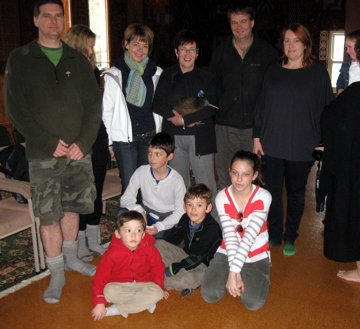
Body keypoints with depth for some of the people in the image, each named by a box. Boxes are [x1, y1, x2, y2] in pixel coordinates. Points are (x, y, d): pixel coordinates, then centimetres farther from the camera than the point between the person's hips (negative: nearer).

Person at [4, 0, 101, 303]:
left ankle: (71, 257, 34)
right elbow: (16, 109, -5)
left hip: (79, 151, 3)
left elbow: (94, 105, 6)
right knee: (49, 215, 1)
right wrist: (49, 142, -14)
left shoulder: (79, 61, 10)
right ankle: (57, 274, 16)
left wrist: (84, 142, -8)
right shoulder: (19, 60, 2)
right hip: (43, 156, -3)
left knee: (73, 207, 14)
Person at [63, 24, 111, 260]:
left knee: (96, 193, 12)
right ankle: (80, 243, 20)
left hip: (97, 142, 6)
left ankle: (93, 240, 27)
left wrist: (107, 140, 12)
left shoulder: (93, 71, 10)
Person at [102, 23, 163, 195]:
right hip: (125, 138, -3)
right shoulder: (114, 75, -3)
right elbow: (107, 110, 0)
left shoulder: (156, 73, 8)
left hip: (151, 137, 3)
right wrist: (109, 142, -1)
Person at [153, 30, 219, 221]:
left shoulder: (206, 78, 7)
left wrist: (184, 119, -14)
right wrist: (174, 115, -15)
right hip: (173, 137, 2)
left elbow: (211, 107, -6)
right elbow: (158, 104, 2)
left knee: (206, 184, -4)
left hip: (200, 137, -2)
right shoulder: (167, 77, 12)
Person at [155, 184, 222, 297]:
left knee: (189, 279, -40)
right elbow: (176, 239, 14)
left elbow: (197, 257, -26)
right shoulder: (185, 219, -3)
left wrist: (172, 269, -25)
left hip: (203, 263, -8)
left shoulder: (212, 229, -26)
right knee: (158, 244, -5)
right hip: (186, 255, 8)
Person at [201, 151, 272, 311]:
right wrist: (234, 272, -27)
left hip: (256, 256, -2)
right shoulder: (222, 197, -11)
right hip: (227, 253, 2)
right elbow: (229, 235, -18)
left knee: (253, 303, -20)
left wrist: (234, 271, -31)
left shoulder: (263, 197, -19)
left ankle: (256, 276, 12)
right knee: (209, 295, -16)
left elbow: (249, 236, -26)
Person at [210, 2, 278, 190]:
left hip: (255, 126, -1)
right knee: (225, 182, 7)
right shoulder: (221, 54, 10)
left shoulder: (268, 53, 4)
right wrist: (212, 115, 6)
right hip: (226, 127, 2)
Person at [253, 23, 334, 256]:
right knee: (273, 191, 7)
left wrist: (323, 141, -5)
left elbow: (327, 107, 0)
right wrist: (257, 136, 4)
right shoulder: (273, 71, 7)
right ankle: (274, 235, 24)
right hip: (272, 143, 2)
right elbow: (261, 105, 9)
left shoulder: (318, 71, 0)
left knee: (296, 193, 10)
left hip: (302, 146, -2)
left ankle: (290, 238, 27)